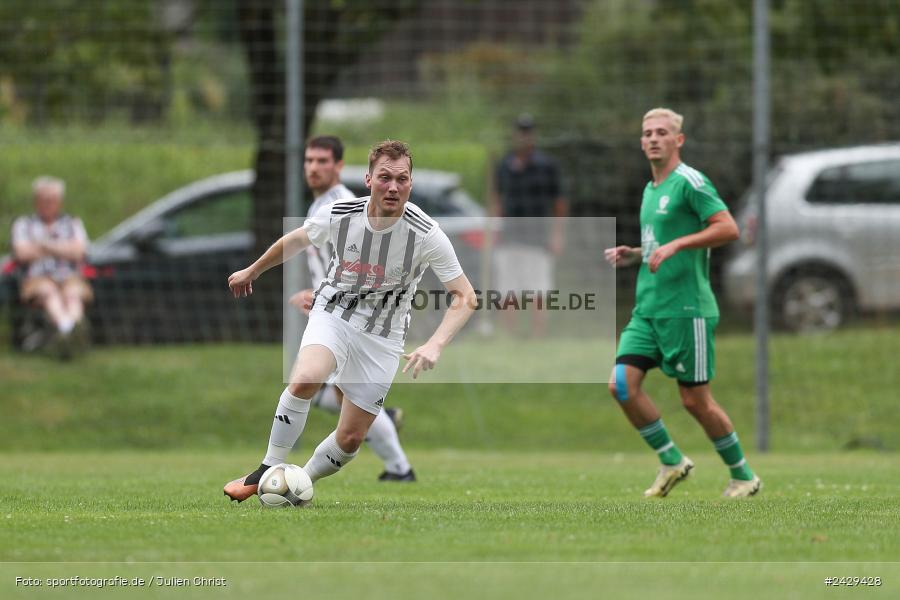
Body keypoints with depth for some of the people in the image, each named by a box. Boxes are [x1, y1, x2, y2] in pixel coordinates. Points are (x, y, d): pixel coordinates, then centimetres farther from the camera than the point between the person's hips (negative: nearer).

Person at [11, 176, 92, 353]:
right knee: (49, 292, -37)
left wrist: (46, 245, 2)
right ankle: (66, 327, -69)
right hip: (38, 279, -1)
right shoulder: (23, 224, 22)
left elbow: (78, 252, 4)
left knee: (73, 293, -35)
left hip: (70, 278, 1)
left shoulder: (73, 224, 24)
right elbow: (22, 254, 2)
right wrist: (61, 248, 7)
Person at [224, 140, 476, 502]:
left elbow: (465, 297, -15)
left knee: (351, 439, 0)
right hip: (332, 314, 0)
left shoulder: (426, 234, -20)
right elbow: (297, 240, 9)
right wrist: (252, 271, 23)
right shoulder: (338, 215, -14)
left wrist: (435, 345, -31)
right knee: (306, 378, -32)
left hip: (382, 337, 0)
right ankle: (268, 472, -16)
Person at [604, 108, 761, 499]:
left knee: (695, 400, -4)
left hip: (686, 308, -8)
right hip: (648, 308, 8)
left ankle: (743, 476, 13)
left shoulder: (689, 182, -9)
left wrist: (675, 246, -24)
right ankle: (672, 462, 7)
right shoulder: (651, 190, 18)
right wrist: (633, 256, 13)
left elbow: (728, 229, -19)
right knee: (622, 384, -7)